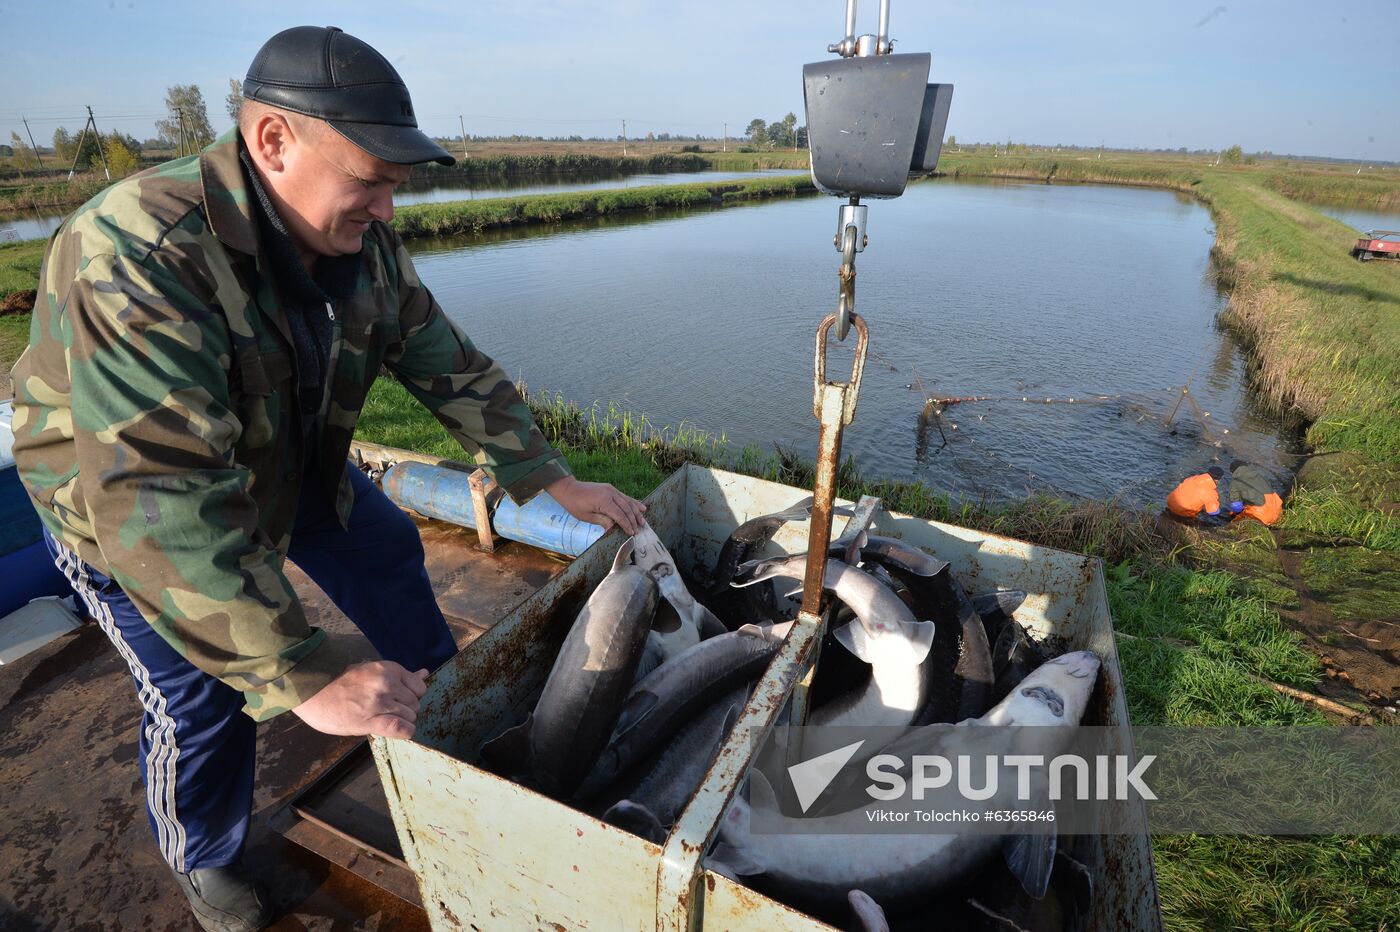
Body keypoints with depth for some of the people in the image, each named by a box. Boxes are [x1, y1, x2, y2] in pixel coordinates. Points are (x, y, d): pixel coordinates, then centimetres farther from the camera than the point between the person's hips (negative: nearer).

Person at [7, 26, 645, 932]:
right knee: (205, 697, -6)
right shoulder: (136, 256, -39)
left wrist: (557, 481, -11)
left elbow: (449, 366, -9)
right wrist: (308, 681, -46)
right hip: (120, 491, -6)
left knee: (388, 554, 11)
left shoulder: (364, 242, -17)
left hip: (290, 459, 6)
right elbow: (161, 505, -45)